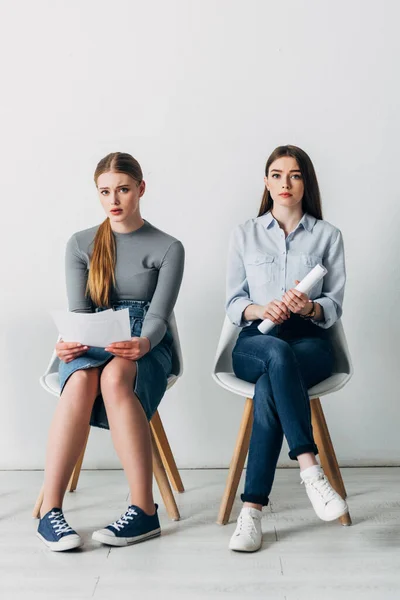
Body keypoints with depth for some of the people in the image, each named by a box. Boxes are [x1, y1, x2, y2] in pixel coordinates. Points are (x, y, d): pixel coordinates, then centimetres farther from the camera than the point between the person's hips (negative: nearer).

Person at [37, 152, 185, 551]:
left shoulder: (168, 248, 4)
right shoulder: (80, 245, 10)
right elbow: (78, 311, 1)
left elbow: (158, 316, -6)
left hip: (146, 348, -1)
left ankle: (144, 510, -34)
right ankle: (50, 510, -32)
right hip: (91, 345, 2)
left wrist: (143, 344, -30)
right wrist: (69, 342, -22)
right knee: (81, 380, -35)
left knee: (115, 376, -37)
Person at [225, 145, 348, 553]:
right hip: (255, 343, 1)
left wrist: (309, 308, -20)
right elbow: (233, 303, 7)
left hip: (310, 343, 0)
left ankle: (253, 508, -34)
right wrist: (260, 310, -16)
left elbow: (335, 306, 4)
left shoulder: (328, 235, 10)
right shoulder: (245, 234, 13)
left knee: (268, 388, -35)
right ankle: (310, 471, -40)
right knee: (278, 354, -38)